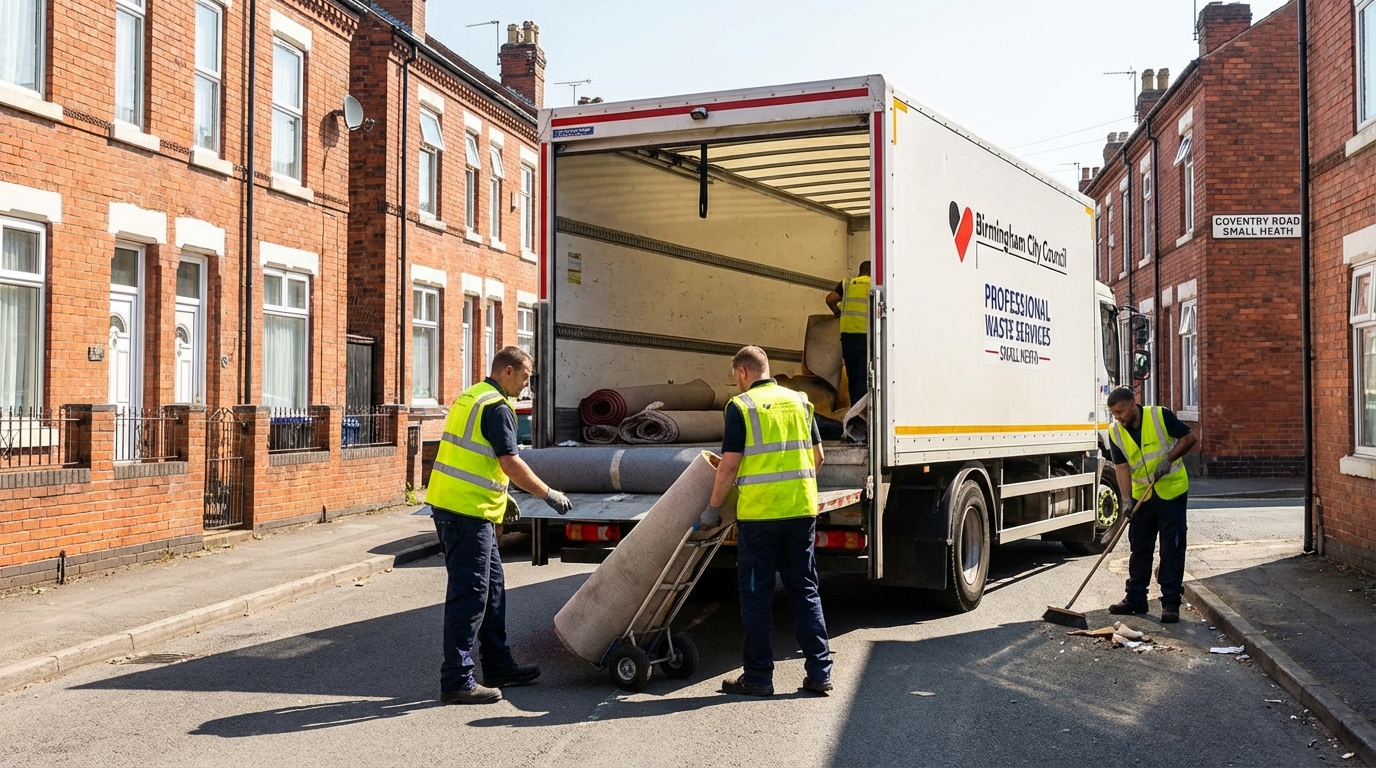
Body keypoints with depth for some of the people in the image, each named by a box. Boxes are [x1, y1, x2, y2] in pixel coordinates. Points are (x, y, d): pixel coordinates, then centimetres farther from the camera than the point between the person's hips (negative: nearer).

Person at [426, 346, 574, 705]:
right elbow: (511, 463, -17)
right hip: (467, 512, -10)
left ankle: (498, 666, 26)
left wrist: (502, 495, 25)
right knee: (469, 593, -5)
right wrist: (549, 494, -7)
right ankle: (457, 680, 0)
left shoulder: (472, 396, 18)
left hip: (452, 504, 10)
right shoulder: (497, 407, -13)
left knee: (492, 587, 17)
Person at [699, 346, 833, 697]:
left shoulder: (741, 406, -5)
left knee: (757, 595, 5)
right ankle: (820, 672, 13)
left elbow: (729, 464, -9)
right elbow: (817, 457, 16)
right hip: (802, 510, 5)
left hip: (759, 513, -5)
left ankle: (758, 677, 11)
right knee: (805, 591, 12)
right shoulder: (800, 401, 10)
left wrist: (713, 508, 2)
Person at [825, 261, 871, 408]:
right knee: (864, 376, -4)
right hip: (866, 334, -3)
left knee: (852, 375, 12)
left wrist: (837, 313, 17)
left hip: (848, 333, 3)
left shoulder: (846, 284, 13)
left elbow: (830, 299, 1)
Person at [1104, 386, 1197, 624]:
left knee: (1172, 549, -2)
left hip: (1171, 491, -4)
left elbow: (1190, 437, -7)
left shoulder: (1160, 416, -15)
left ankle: (1170, 604, 3)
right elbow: (1122, 467, -6)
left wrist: (1169, 458, -19)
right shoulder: (1115, 432, -4)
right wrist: (1126, 498, -16)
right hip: (1141, 495, 4)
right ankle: (1136, 599, 19)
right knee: (1139, 548, 10)